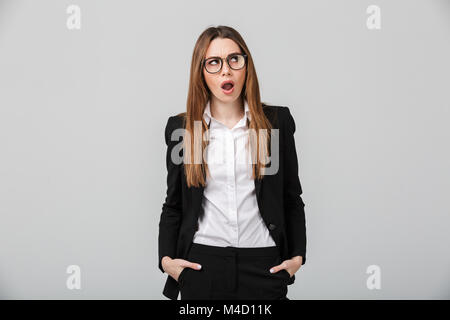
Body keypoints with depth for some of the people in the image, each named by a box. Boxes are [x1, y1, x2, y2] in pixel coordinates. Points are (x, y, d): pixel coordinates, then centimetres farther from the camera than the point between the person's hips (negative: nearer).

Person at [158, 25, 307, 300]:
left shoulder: (277, 121, 3)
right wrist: (166, 258, -1)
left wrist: (298, 256, 2)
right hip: (201, 265, 0)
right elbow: (173, 204, 9)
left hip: (264, 266, 0)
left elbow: (292, 198, 8)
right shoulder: (182, 127, 4)